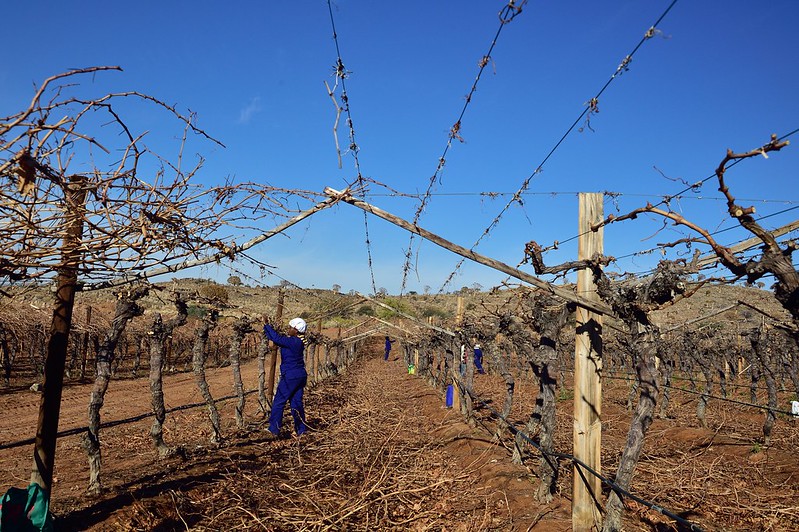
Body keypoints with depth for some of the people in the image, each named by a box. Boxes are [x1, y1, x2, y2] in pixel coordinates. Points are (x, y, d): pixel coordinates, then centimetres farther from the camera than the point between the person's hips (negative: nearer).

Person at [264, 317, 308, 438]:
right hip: (301, 375, 9)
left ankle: (274, 430, 6)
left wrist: (267, 325, -11)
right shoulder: (299, 342, 10)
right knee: (296, 402, 12)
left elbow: (277, 338, -21)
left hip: (290, 376, -9)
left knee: (279, 402, 1)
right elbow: (279, 339, 16)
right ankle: (301, 430, 15)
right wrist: (266, 329, 14)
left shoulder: (293, 342, -18)